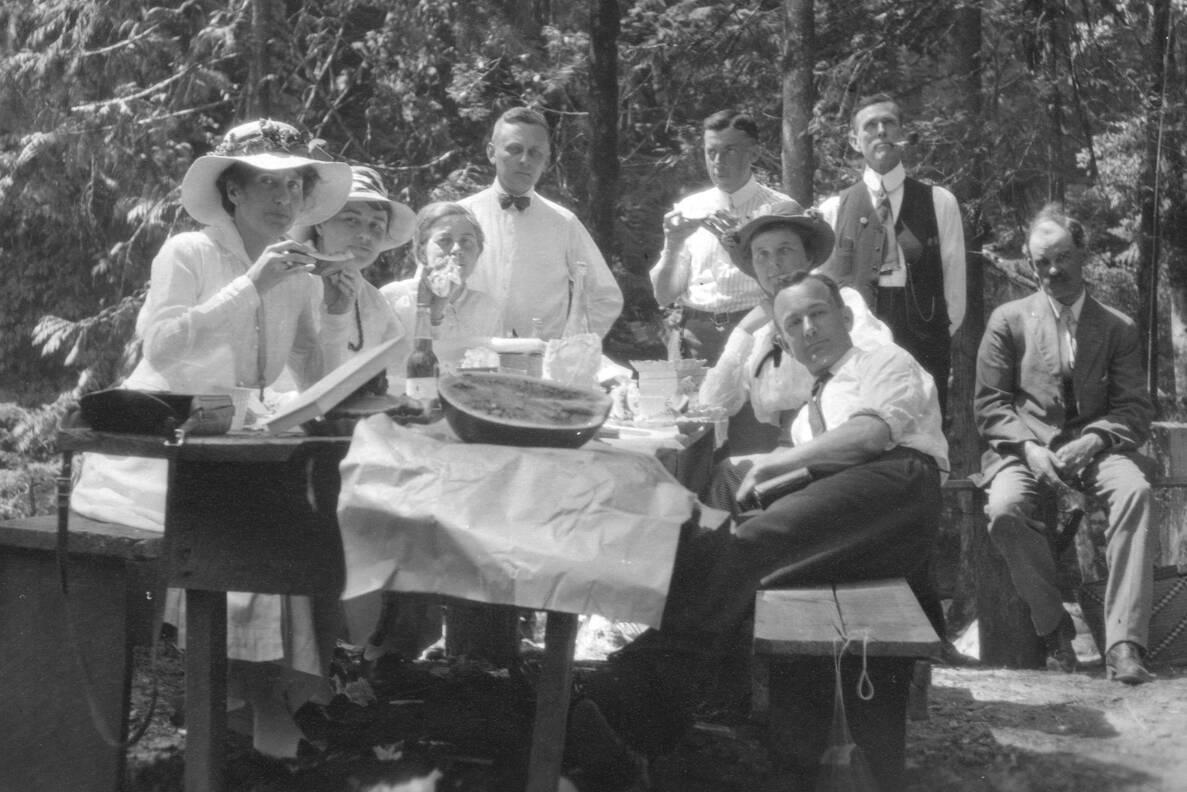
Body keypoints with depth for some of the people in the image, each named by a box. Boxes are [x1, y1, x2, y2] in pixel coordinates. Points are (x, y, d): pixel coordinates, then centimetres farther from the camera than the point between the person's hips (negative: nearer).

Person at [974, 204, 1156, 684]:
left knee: (1135, 490, -33)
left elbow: (1135, 410, 6)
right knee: (1004, 509, -33)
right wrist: (1030, 448, -13)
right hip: (1026, 449, 0)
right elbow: (989, 405, 5)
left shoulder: (1117, 327, 13)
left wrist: (1093, 441, -15)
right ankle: (1053, 627, -11)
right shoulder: (1008, 321, 11)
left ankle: (1123, 642, -33)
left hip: (1094, 449, 1)